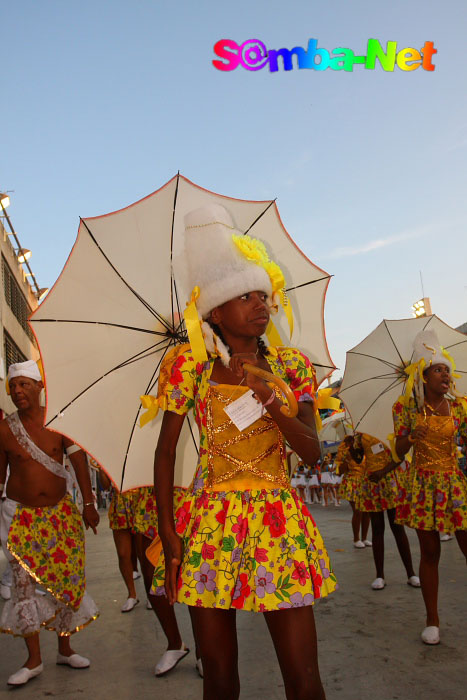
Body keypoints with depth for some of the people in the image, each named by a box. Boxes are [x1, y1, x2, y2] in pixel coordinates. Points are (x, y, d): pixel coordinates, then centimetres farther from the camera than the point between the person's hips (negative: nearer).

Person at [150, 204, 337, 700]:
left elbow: (311, 452, 0)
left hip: (279, 522, 1)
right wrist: (168, 534, -5)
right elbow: (165, 452, 2)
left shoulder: (291, 366, 6)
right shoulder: (190, 365, 1)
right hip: (209, 523, -1)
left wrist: (269, 400, -17)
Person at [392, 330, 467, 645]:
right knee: (430, 552, 4)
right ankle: (433, 620, 16)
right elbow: (399, 452, 0)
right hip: (423, 485, -1)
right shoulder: (408, 407, -1)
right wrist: (411, 438, -19)